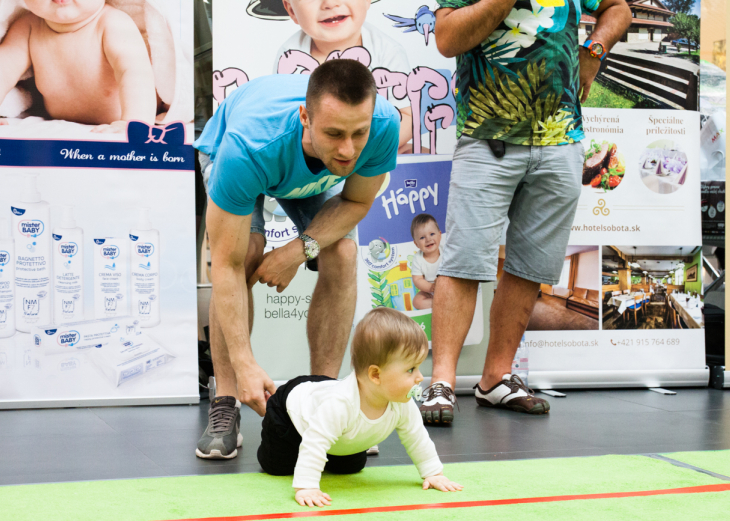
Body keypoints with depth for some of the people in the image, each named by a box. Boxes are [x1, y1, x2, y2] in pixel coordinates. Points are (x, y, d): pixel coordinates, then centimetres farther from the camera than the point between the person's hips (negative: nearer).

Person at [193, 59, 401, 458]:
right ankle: (225, 405, -14)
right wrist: (245, 365, -43)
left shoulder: (384, 125, -39)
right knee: (245, 256, -25)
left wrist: (301, 248, -33)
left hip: (315, 175, 3)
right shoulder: (246, 147, -47)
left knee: (342, 257, -18)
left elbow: (358, 201, -17)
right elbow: (227, 265, -41)